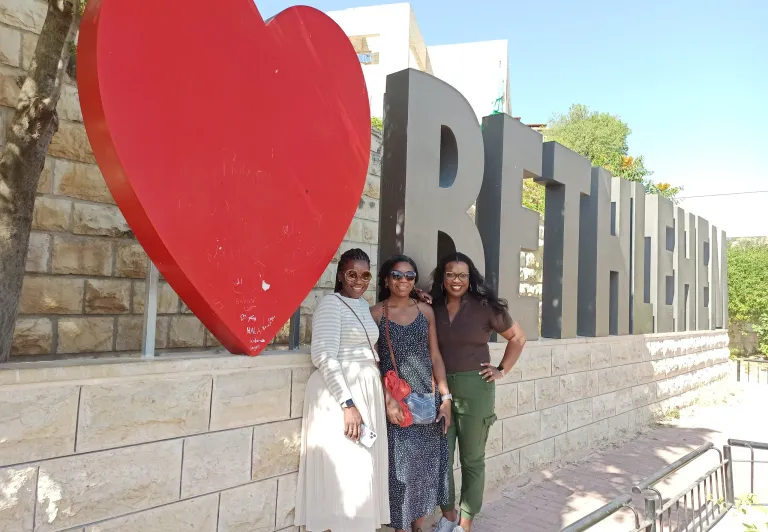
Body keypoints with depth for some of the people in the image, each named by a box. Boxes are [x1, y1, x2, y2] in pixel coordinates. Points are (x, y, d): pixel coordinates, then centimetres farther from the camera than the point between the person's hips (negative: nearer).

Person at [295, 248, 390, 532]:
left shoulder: (364, 306, 14)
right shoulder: (331, 303, -11)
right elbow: (324, 356, -20)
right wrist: (347, 403, -24)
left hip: (367, 391, 8)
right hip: (340, 393, -8)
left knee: (363, 469, 14)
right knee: (344, 469, -3)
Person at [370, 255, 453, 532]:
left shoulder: (426, 311, 6)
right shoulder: (375, 313, -4)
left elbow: (435, 356, 7)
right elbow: (372, 363, -5)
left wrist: (445, 396, 1)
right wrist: (388, 400, -14)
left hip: (427, 397, 4)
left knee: (427, 462, 10)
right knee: (401, 465, 2)